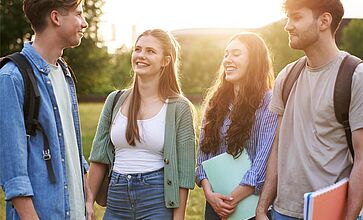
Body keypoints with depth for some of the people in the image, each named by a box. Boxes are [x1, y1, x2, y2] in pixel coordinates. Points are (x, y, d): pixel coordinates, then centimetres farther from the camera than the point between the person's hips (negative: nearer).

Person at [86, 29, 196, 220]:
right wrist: (88, 202, 4)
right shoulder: (115, 100, 5)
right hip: (116, 200, 3)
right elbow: (99, 158, 8)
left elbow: (184, 170, -5)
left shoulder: (179, 108, -5)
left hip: (158, 203, -3)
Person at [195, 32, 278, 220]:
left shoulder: (268, 102, -9)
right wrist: (209, 193, -10)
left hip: (251, 203, -4)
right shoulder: (215, 101, 7)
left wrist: (233, 199, -17)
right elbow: (203, 152, 4)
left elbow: (265, 158, -16)